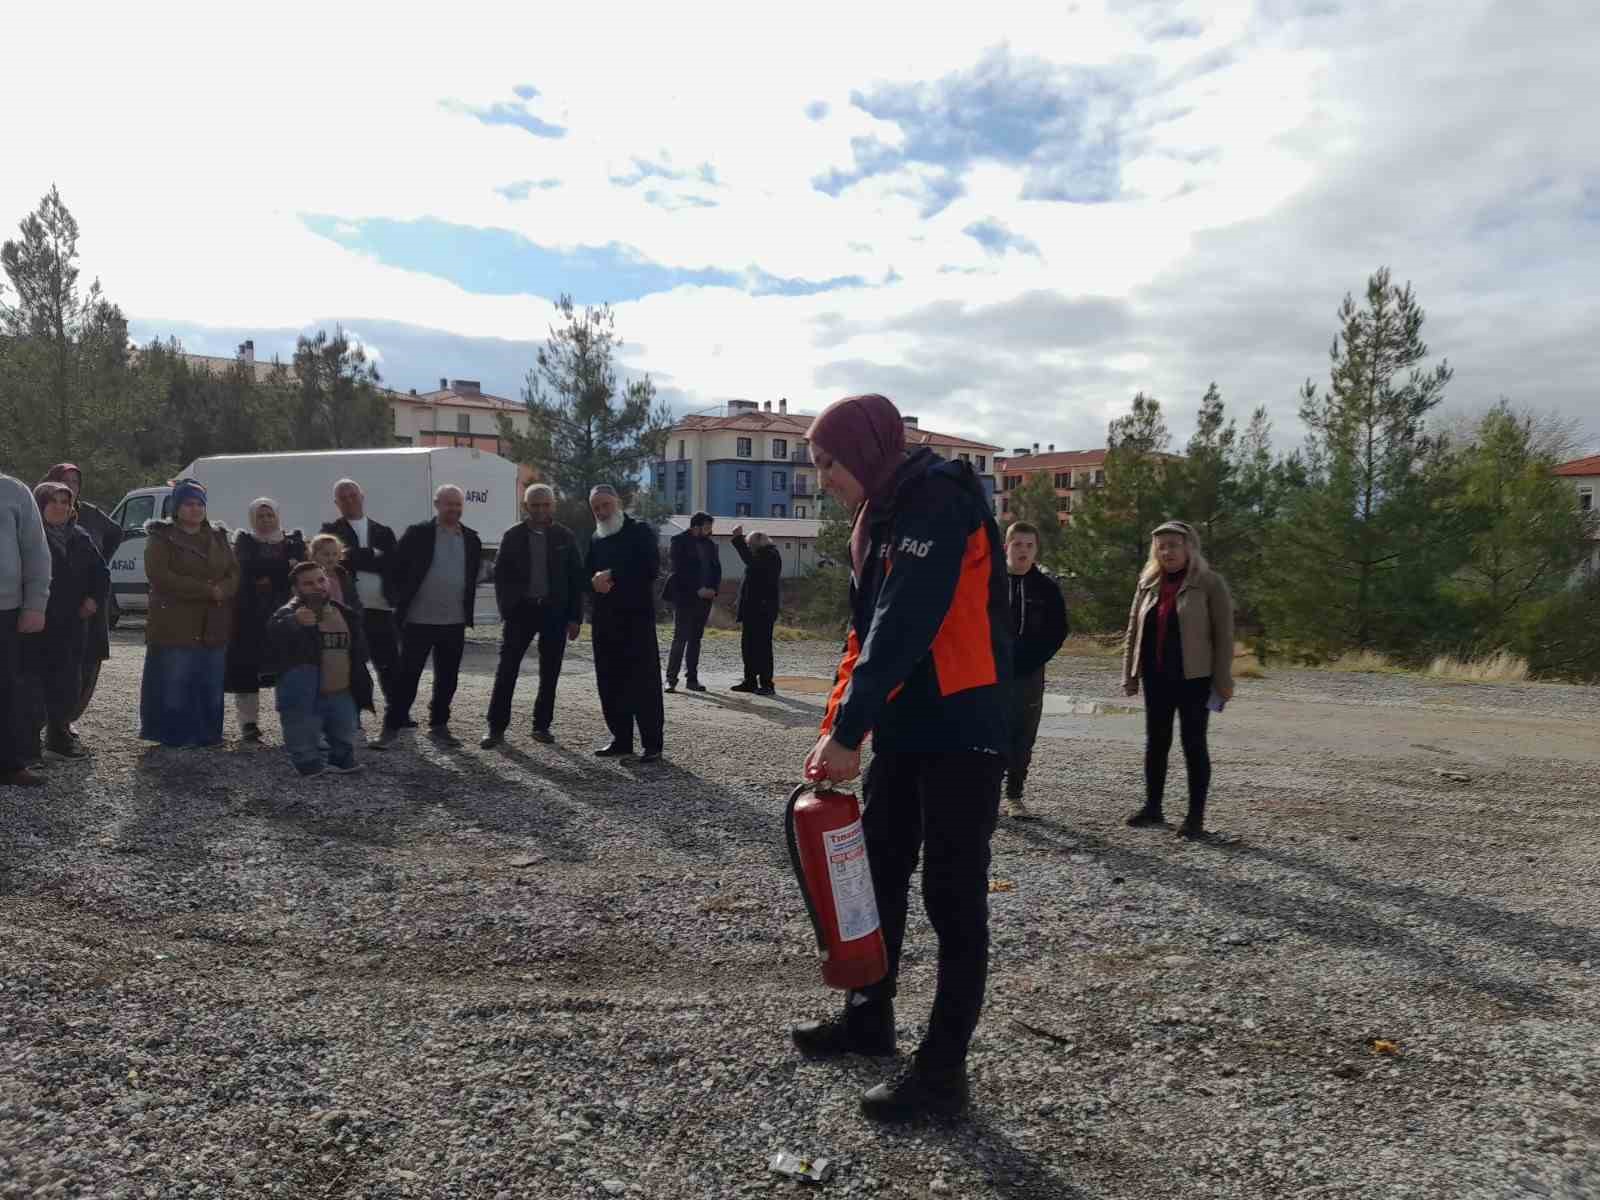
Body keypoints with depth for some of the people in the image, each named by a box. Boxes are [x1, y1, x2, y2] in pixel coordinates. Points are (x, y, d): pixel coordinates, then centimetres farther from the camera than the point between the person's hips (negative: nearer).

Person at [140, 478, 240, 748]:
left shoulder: (218, 537, 17)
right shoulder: (162, 537, 0)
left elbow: (234, 572, 10)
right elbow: (160, 575, -13)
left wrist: (222, 591, -14)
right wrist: (207, 590, -17)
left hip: (213, 626, 5)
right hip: (175, 624, -5)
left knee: (211, 685, 7)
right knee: (174, 684, -5)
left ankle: (208, 733, 14)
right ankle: (174, 734, 4)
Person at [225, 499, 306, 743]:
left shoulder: (294, 542, 13)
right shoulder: (245, 541, 9)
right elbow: (248, 567, -12)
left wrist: (267, 578, -10)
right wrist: (285, 565, -11)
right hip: (249, 615, 0)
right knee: (246, 668, -2)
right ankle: (248, 723, 5)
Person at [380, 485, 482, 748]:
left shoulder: (472, 539, 8)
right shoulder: (417, 534, -5)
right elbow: (395, 568, 0)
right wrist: (402, 601, -1)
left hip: (455, 622, 4)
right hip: (418, 620, -4)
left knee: (447, 677, 10)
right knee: (407, 675, 1)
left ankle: (438, 725, 22)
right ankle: (392, 726, 11)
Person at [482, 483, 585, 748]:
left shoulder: (565, 537, 4)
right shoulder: (512, 536, 3)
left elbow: (577, 578, 4)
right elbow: (500, 575, 5)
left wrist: (575, 618, -2)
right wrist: (506, 610, -4)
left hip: (555, 612, 1)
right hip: (520, 609, 0)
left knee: (550, 673, 5)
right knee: (506, 670, -4)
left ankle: (542, 725, 15)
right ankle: (496, 727, 1)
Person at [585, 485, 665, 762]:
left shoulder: (640, 531, -1)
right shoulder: (595, 540, 18)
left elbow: (650, 569, -14)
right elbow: (586, 575, 17)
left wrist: (611, 576, -11)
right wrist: (595, 580, -7)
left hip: (637, 617, -6)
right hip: (604, 621, 6)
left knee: (645, 682, -7)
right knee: (610, 684, 7)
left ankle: (653, 743, -3)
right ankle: (621, 740, 16)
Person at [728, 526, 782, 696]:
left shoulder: (770, 556, -10)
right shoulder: (762, 557, 20)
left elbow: (750, 560, -28)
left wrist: (738, 538, -24)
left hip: (762, 610, -10)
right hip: (752, 610, 10)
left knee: (762, 647, -8)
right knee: (748, 645, 13)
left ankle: (766, 684, -4)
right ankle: (750, 681, 20)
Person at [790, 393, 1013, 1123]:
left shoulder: (939, 502, -16)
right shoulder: (883, 516, 13)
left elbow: (903, 628, -25)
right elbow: (866, 631, 13)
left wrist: (847, 732, -25)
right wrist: (838, 727, 5)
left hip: (960, 733, -9)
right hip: (903, 730, 9)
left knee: (953, 898, -1)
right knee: (880, 874, 18)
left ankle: (943, 1070, 10)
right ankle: (870, 1017, 35)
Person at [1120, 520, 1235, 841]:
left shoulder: (1210, 583, -5)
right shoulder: (1148, 584, 9)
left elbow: (1223, 634, -7)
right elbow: (1133, 631, 13)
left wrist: (1223, 680, -11)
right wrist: (1129, 674, 9)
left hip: (1194, 676, -5)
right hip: (1156, 677, 5)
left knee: (1193, 743, 0)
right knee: (1155, 741, 11)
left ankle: (1196, 818, 8)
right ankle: (1153, 808, 23)